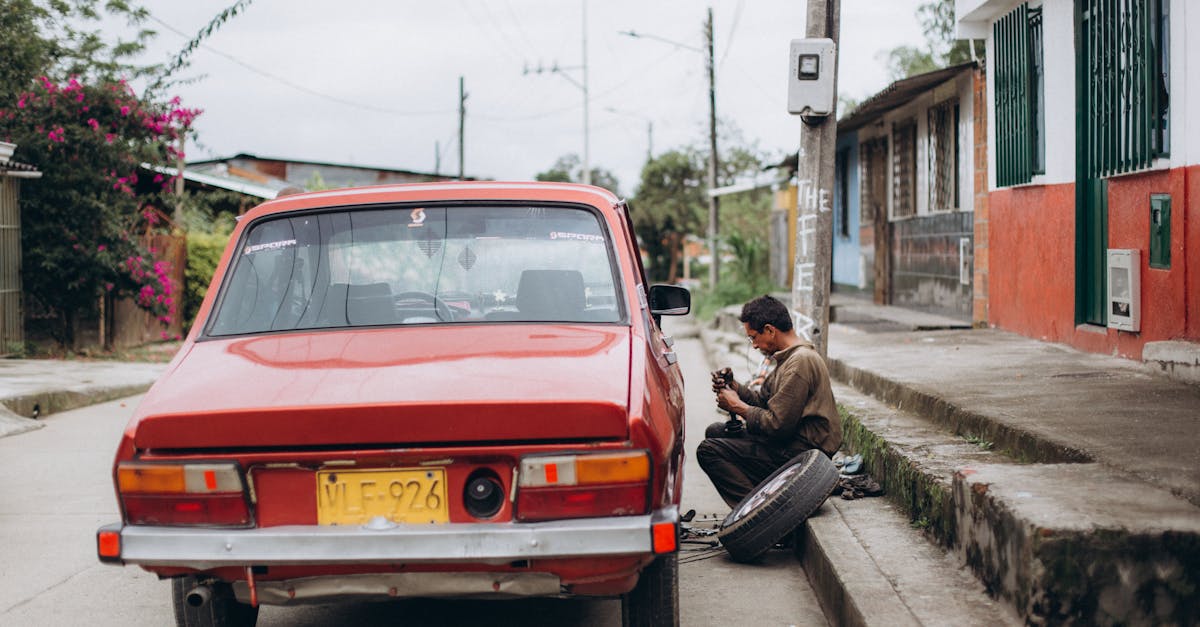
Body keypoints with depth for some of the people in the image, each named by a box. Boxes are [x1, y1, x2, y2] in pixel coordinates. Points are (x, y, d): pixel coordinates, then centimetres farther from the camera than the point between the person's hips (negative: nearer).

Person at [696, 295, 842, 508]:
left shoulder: (800, 362, -20)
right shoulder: (790, 357, 13)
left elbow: (778, 425, -21)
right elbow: (764, 401, 17)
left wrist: (738, 407, -9)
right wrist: (733, 386, 2)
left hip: (801, 454, -11)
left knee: (708, 451, -13)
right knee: (716, 431, 19)